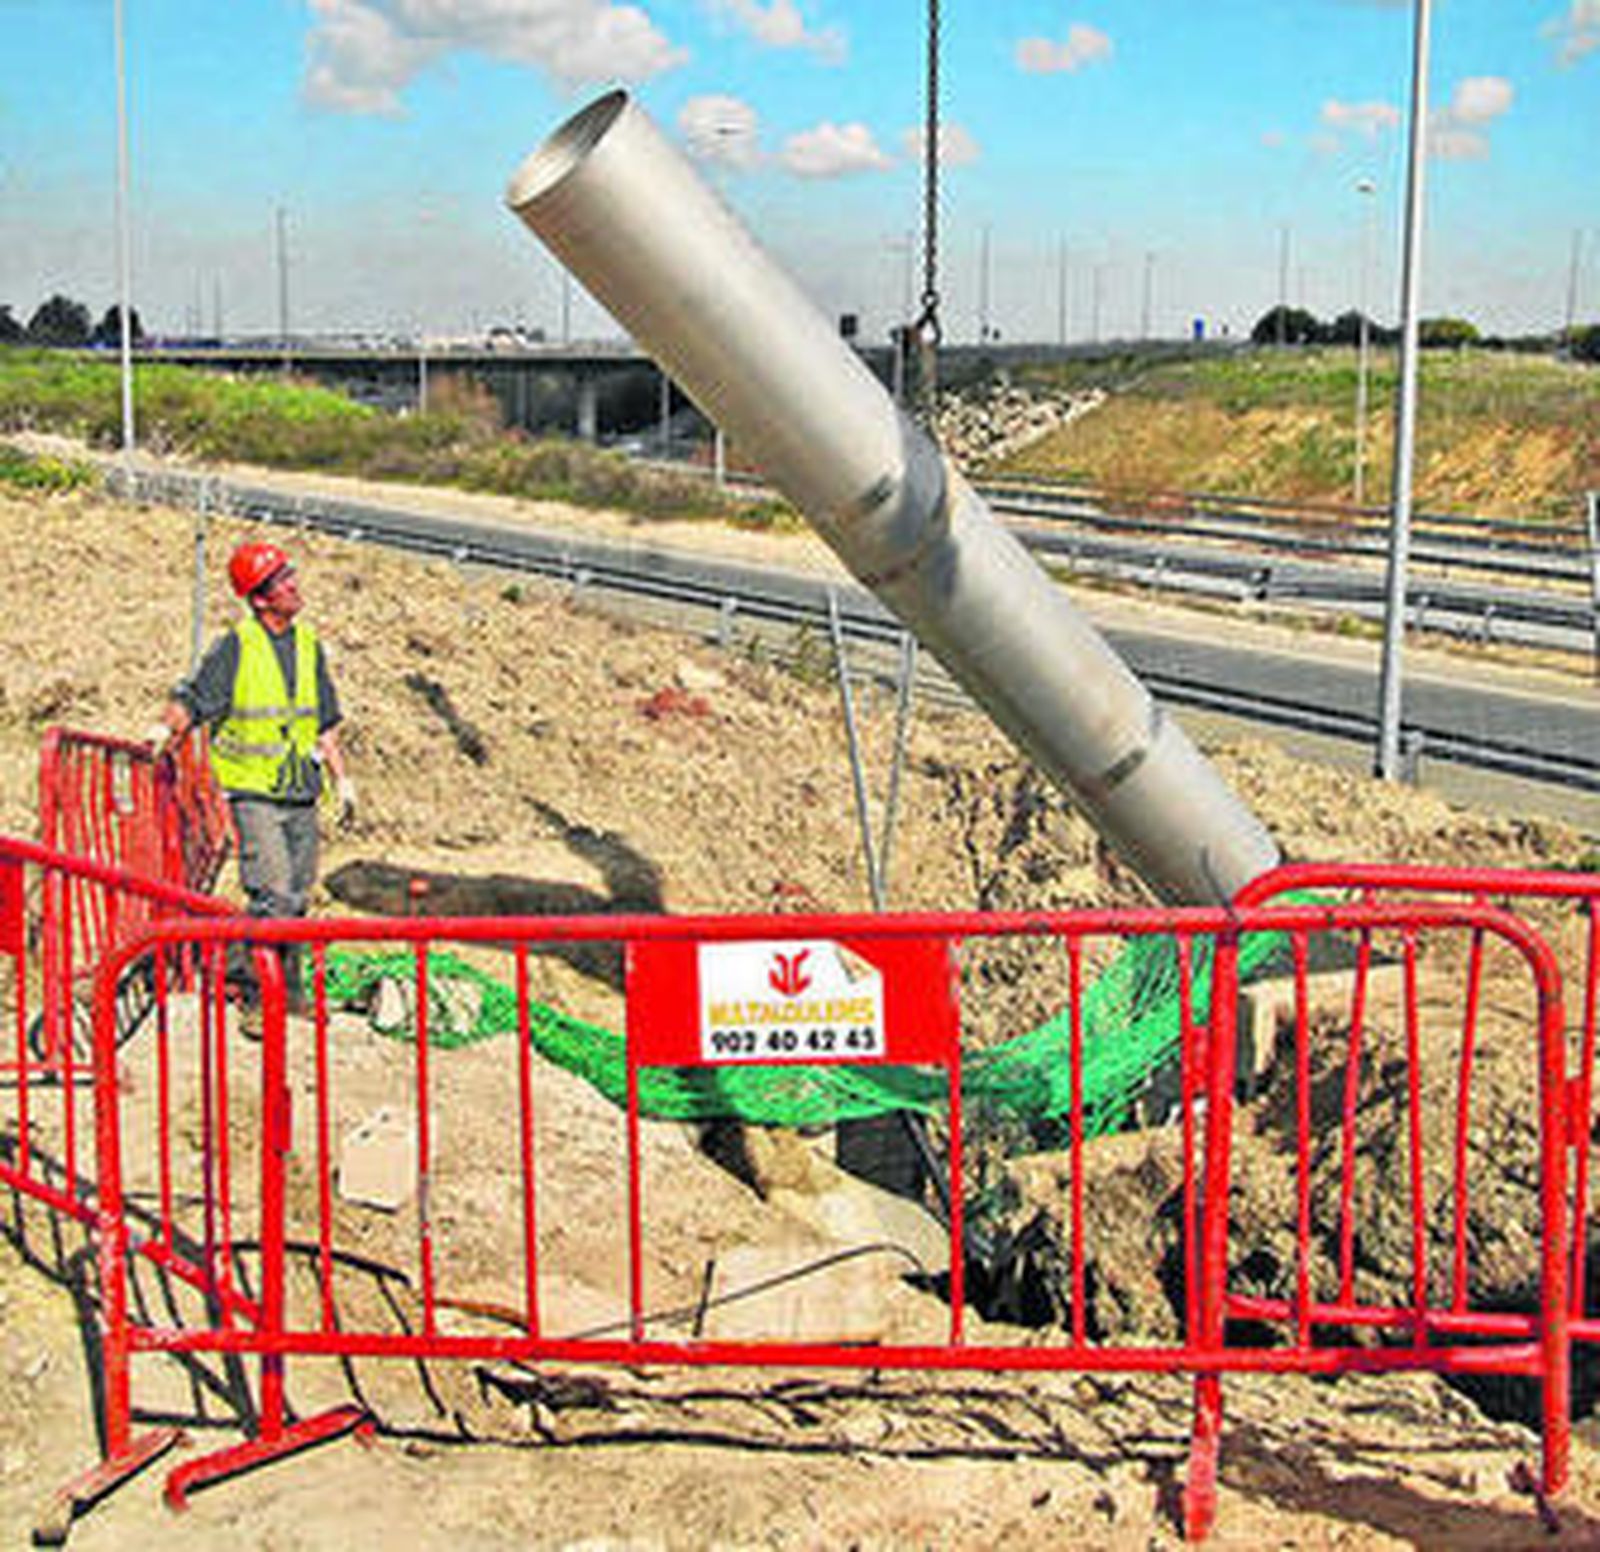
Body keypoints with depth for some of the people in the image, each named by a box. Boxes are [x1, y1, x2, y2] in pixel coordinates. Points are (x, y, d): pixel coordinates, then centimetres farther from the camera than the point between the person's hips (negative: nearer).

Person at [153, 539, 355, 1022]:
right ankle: (259, 1000, -8)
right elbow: (194, 700, -9)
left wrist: (342, 780, 16)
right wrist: (168, 728, -29)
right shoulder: (235, 646, -7)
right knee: (271, 895, -15)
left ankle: (290, 990, 24)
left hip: (301, 792, 6)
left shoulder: (308, 643, 10)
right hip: (253, 791, -6)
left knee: (297, 897, 12)